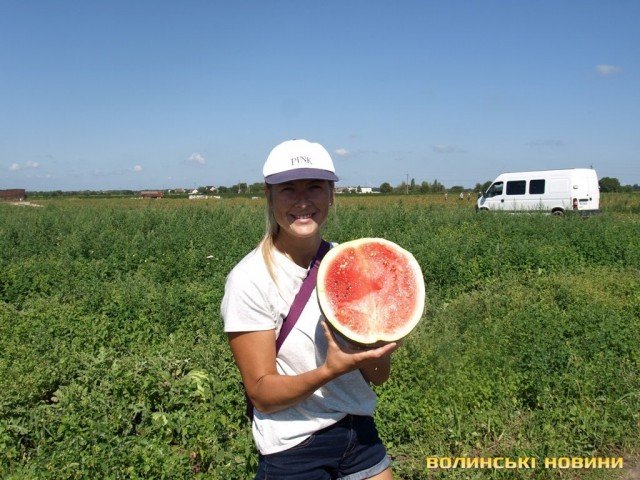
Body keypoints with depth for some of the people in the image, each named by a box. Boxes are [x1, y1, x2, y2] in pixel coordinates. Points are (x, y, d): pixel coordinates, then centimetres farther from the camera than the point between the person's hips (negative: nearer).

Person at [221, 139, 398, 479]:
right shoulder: (250, 280, -17)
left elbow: (378, 376, 0)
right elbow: (262, 394, -16)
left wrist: (376, 352, -21)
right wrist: (331, 369, -32)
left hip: (360, 433, 4)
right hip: (294, 451, -4)